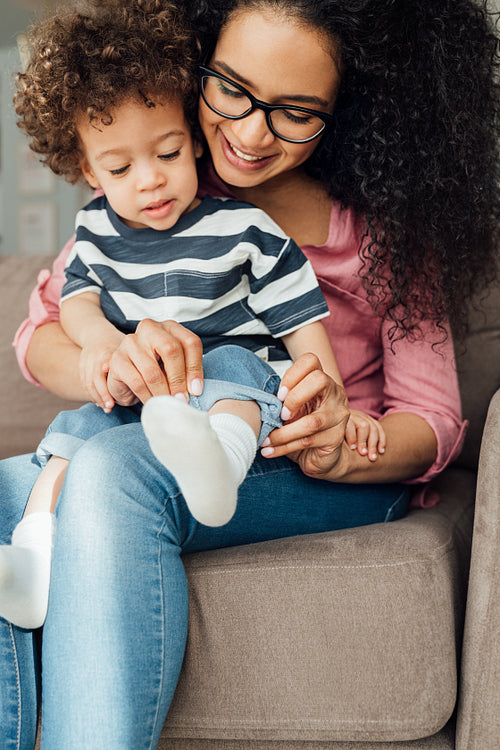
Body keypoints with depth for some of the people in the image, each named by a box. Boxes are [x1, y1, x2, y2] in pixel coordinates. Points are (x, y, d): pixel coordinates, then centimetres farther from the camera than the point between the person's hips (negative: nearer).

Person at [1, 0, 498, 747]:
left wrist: (342, 449, -32)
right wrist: (107, 363, -27)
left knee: (115, 470, -34)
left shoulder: (387, 225, -6)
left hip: (348, 483, -4)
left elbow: (434, 420, -8)